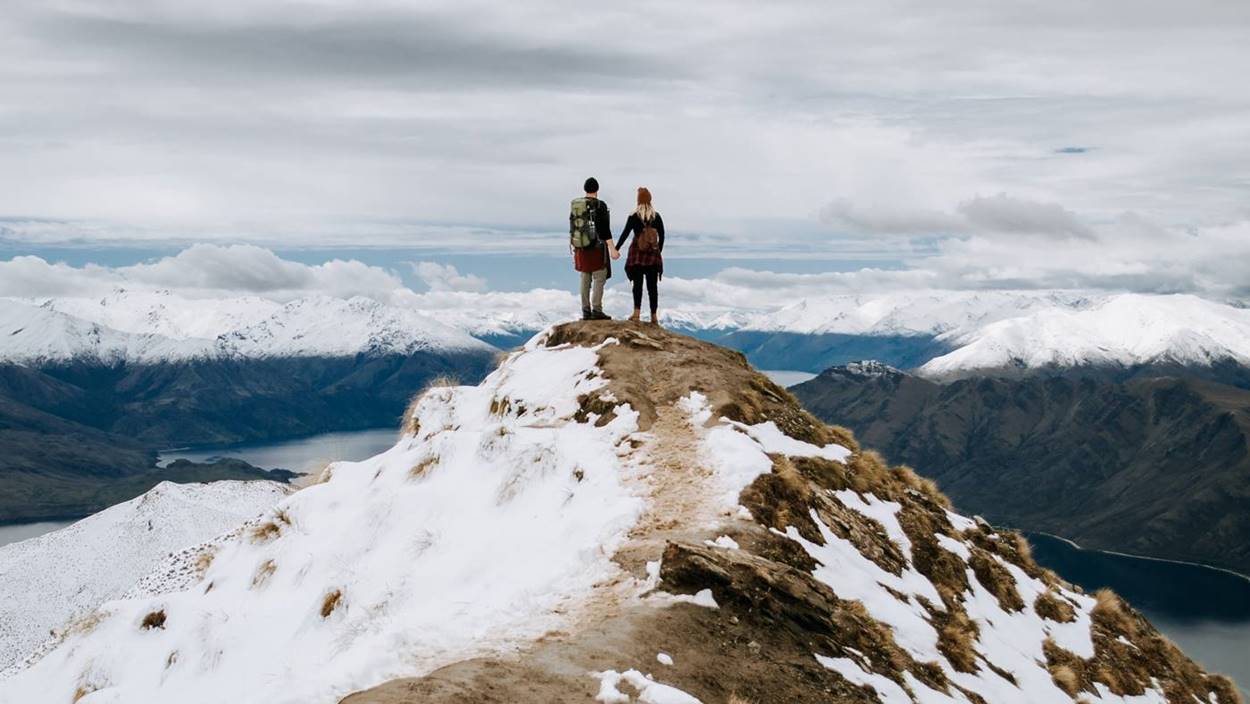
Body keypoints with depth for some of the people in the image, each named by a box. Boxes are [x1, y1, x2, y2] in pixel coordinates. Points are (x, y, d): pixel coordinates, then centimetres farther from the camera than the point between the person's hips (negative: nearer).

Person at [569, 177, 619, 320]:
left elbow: (572, 229, 10)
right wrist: (612, 249, -17)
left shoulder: (575, 206, 6)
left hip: (581, 248, 6)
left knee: (585, 279, 9)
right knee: (599, 279, -2)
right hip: (597, 247, -6)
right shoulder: (600, 205, -13)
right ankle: (596, 311, -8)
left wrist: (574, 247, 20)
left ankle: (586, 311, 8)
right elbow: (604, 229, -18)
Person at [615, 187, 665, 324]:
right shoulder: (657, 216, 1)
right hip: (653, 255, 2)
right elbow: (662, 236, 5)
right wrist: (659, 250, 18)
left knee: (637, 284, 1)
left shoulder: (634, 217, -7)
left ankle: (637, 313, -13)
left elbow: (625, 234, -9)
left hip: (637, 254, -2)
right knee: (652, 285, 6)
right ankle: (654, 316, 7)